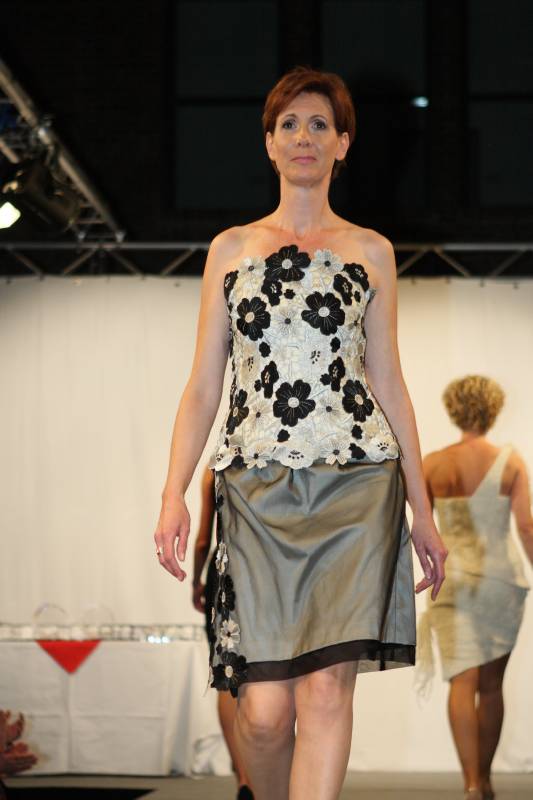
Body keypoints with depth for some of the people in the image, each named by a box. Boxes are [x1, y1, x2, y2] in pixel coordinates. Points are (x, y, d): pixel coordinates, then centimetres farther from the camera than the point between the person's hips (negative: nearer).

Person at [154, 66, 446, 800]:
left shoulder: (370, 251, 12)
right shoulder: (231, 249, 13)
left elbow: (390, 382, 13)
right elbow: (203, 385, 11)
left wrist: (422, 510, 10)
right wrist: (173, 493, -1)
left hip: (357, 482, 0)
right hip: (257, 486, 0)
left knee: (326, 686, -13)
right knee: (264, 708, -6)